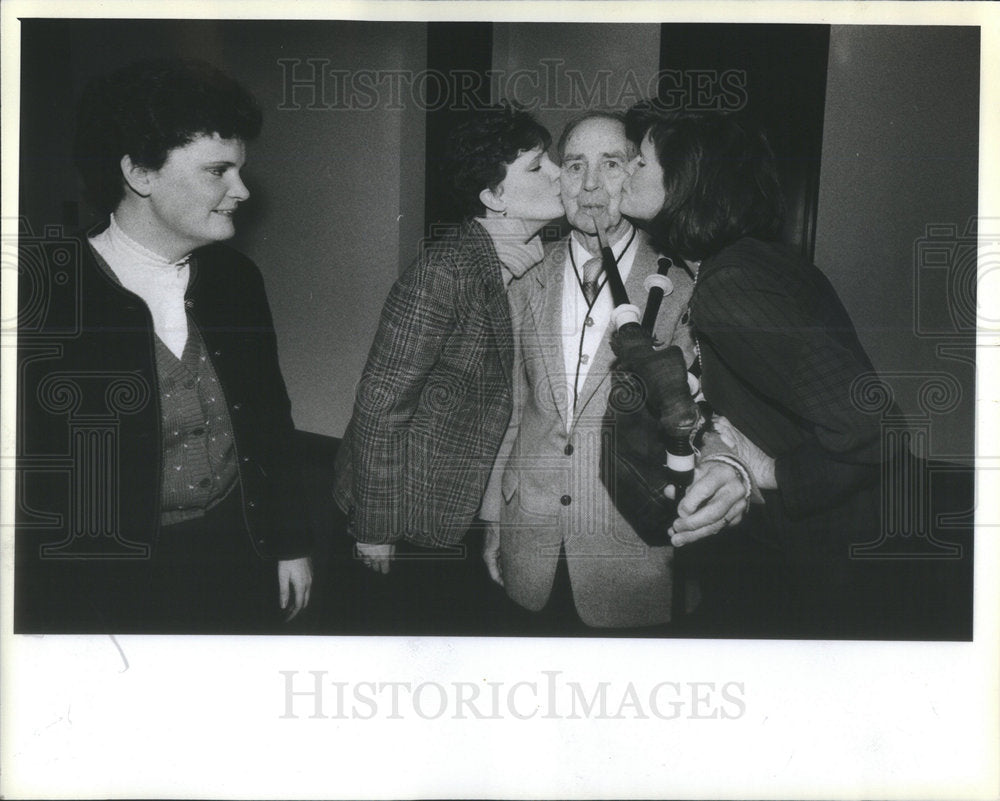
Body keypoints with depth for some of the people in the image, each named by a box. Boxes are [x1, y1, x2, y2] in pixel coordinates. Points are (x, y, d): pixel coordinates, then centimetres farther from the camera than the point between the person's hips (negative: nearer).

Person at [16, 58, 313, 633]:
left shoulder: (236, 278, 1)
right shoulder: (47, 304, -17)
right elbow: (32, 489, -13)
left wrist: (291, 543, 15)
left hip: (245, 555, 5)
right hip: (118, 586, -5)